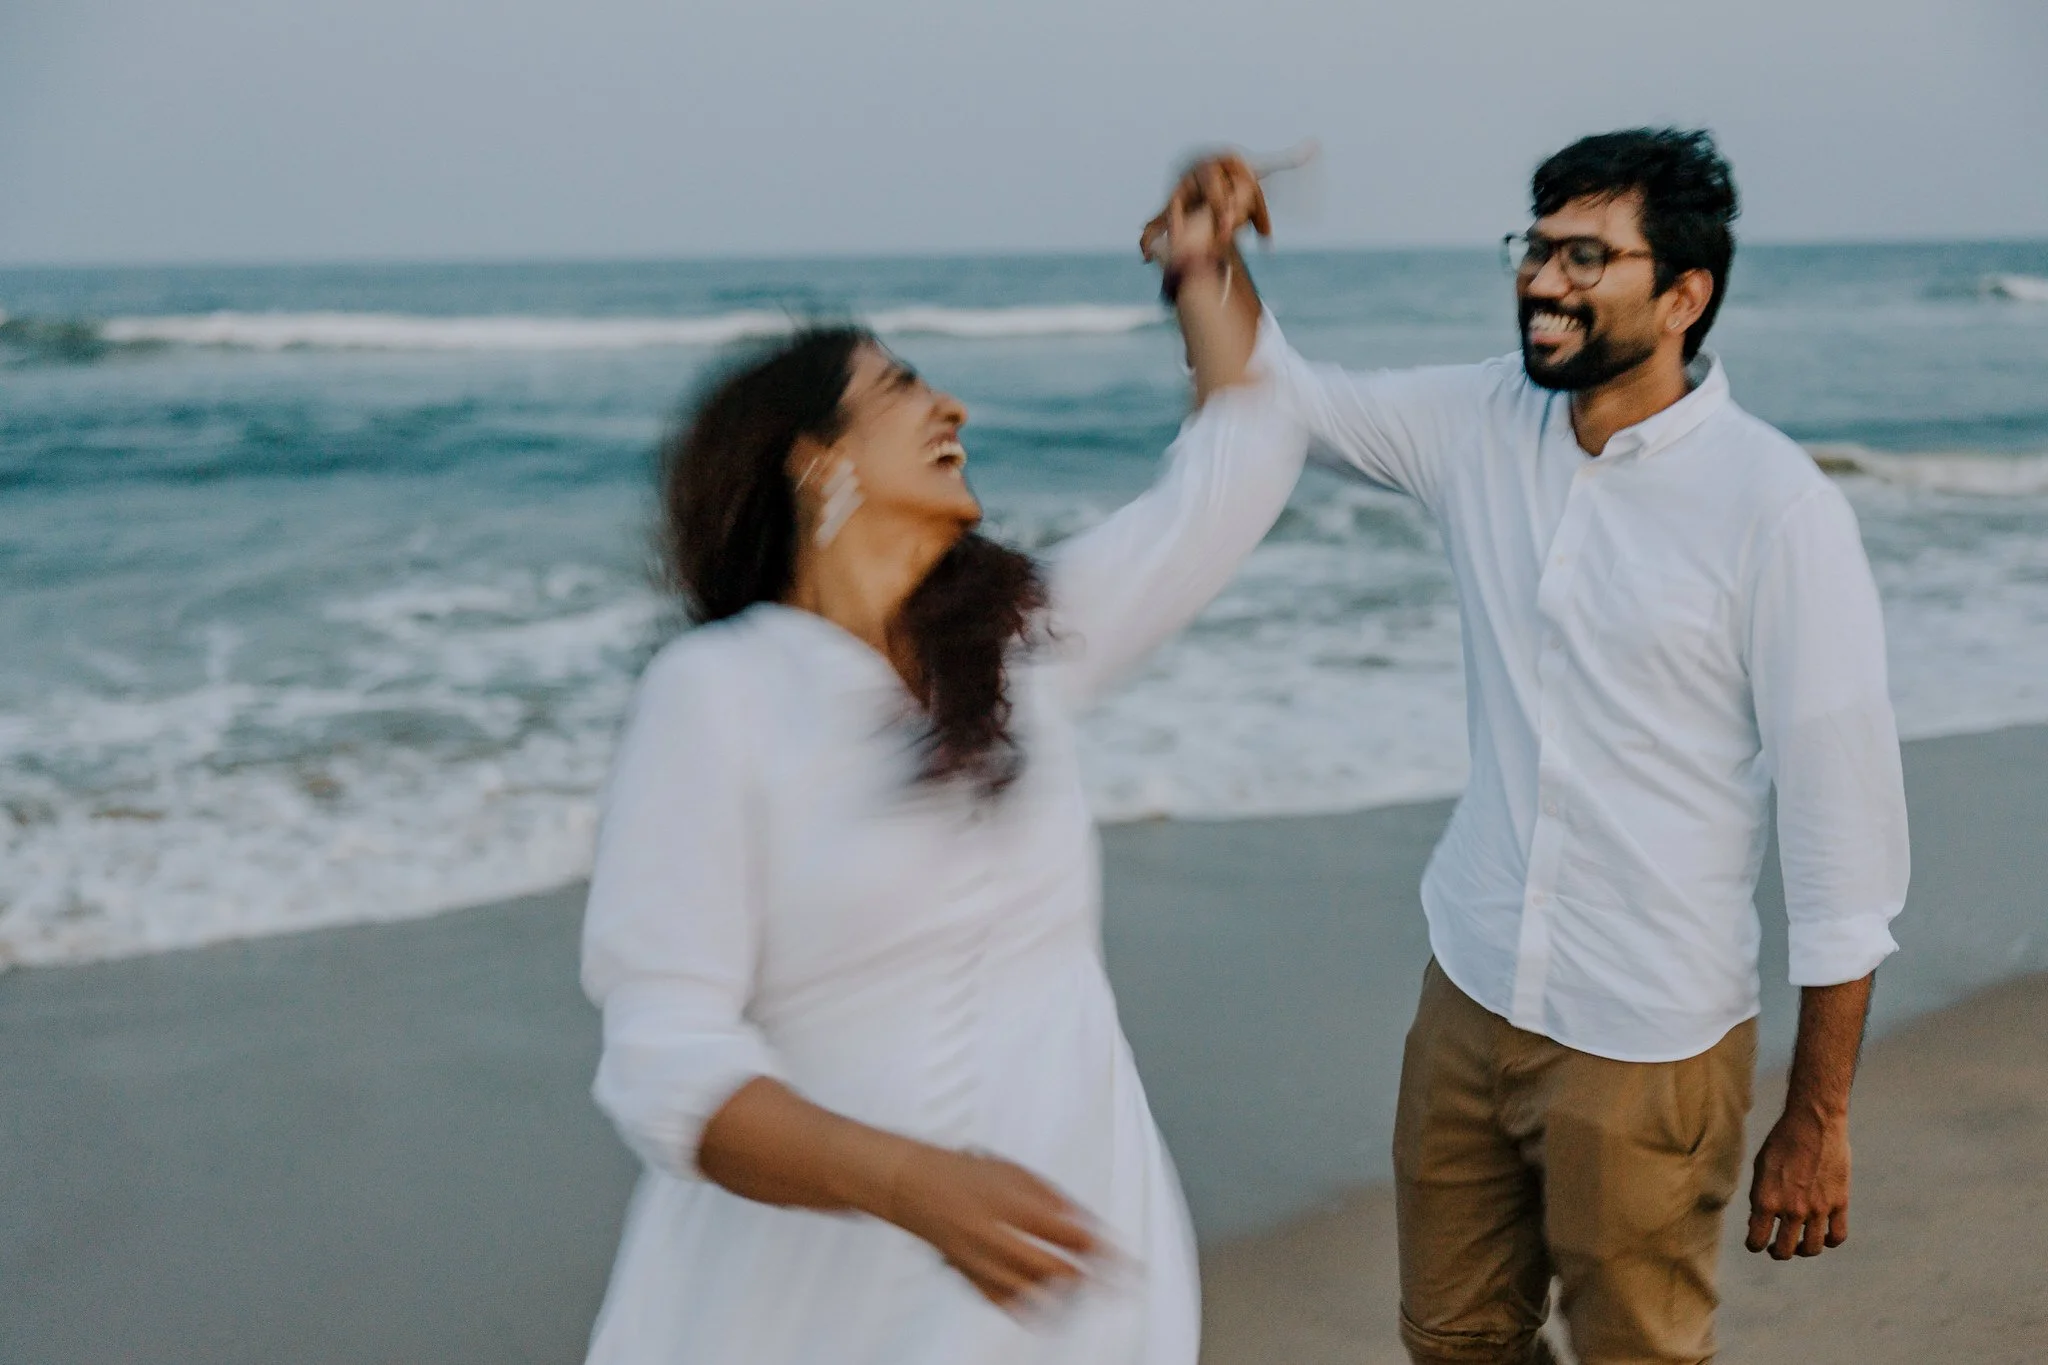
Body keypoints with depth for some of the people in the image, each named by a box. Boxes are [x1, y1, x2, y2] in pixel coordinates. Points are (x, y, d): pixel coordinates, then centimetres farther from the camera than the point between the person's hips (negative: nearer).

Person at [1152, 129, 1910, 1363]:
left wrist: (1817, 1118, -11)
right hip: (1473, 990, 6)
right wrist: (1213, 255, -11)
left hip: (1648, 1042, -5)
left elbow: (1846, 825, -15)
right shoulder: (1483, 426, 0)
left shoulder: (1778, 510, -18)